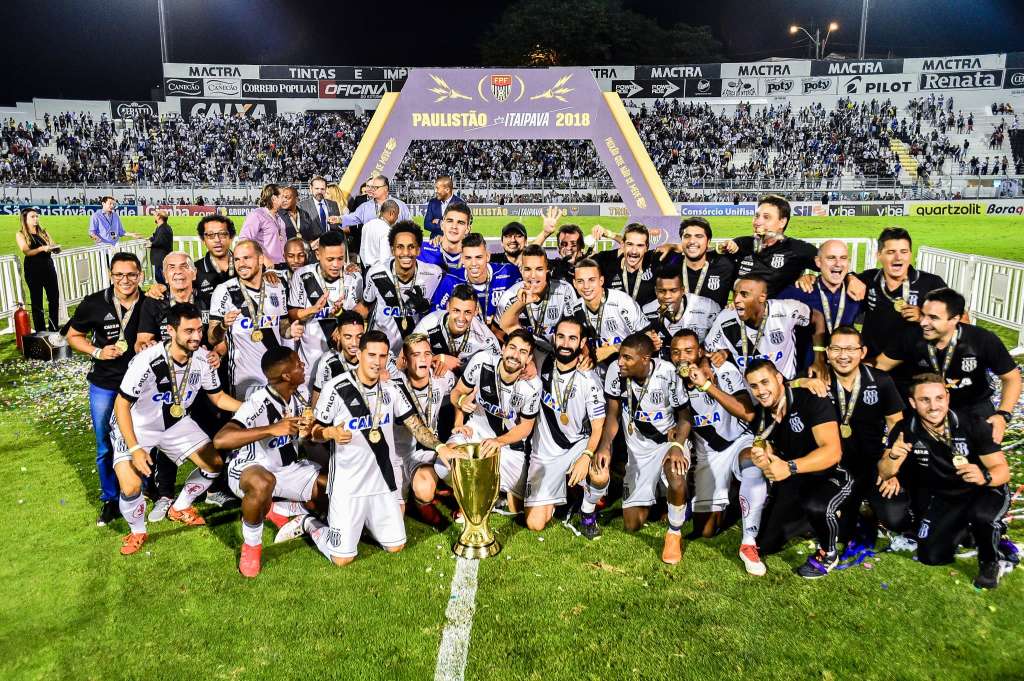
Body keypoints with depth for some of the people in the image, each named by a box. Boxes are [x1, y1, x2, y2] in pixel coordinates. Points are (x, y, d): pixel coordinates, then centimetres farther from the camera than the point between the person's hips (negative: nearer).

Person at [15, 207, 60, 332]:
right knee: (37, 301, 2)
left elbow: (55, 248, 6)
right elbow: (27, 252, -13)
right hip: (33, 270, -4)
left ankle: (54, 328, 13)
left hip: (49, 267, 4)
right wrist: (42, 248, -30)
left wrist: (55, 248, -18)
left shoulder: (44, 232, 12)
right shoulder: (21, 235, 0)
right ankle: (40, 331, 6)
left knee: (54, 297, 3)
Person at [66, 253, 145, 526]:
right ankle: (110, 499, 26)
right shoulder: (94, 304, -11)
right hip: (104, 386, 0)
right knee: (106, 448, 9)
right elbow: (73, 336, 3)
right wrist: (97, 352, -13)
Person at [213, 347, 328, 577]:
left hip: (288, 468, 7)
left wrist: (307, 430, -11)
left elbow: (307, 434, 13)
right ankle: (251, 545, -13)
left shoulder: (301, 393, -6)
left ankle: (278, 510, 15)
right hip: (250, 470, -6)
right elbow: (220, 440, -41)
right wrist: (272, 429, -46)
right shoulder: (258, 402, -28)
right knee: (263, 483, -42)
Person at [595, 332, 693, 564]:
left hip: (669, 440, -3)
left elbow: (684, 416, -10)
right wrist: (605, 445, -26)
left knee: (677, 482, -38)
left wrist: (677, 445, -29)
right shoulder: (616, 371, -17)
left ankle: (674, 534, -7)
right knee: (632, 525, 2)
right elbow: (613, 415, -8)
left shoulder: (667, 373, -23)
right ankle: (650, 495, 38)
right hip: (638, 448, 3)